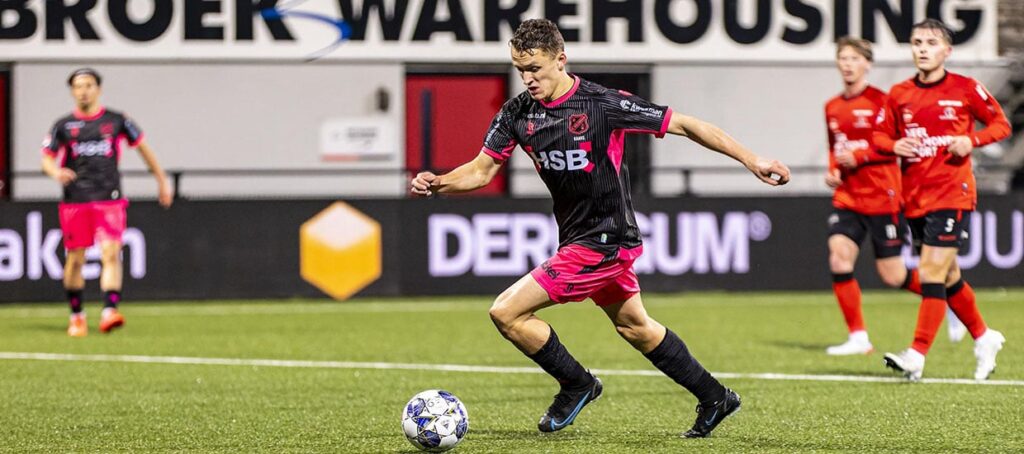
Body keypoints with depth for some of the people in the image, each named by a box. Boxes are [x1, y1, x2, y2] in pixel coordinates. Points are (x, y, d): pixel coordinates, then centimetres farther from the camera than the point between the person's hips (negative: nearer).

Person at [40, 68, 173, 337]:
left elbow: (142, 147, 18)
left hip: (109, 200, -1)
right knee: (75, 259, 3)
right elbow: (47, 160, 6)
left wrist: (161, 180, 20)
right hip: (75, 201, 1)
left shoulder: (116, 121, 7)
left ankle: (109, 313, -25)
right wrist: (56, 172, -18)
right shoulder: (64, 125, 7)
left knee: (111, 254, -16)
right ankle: (77, 317, 17)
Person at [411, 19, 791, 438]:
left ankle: (576, 384, 8)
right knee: (634, 327, 24)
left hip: (603, 242, -8)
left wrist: (752, 162, -14)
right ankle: (714, 398, 39)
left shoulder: (603, 105, -20)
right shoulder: (517, 113, -2)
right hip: (577, 240, 8)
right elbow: (481, 171, 2)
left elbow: (684, 125, -14)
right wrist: (437, 183, -19)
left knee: (507, 312, -13)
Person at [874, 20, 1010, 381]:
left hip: (952, 193, -5)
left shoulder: (965, 89, -3)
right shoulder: (899, 95, 7)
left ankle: (917, 356, -17)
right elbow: (880, 135, 15)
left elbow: (1001, 124, 5)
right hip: (915, 198, 5)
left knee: (932, 272, -14)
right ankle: (984, 338, 32)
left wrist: (971, 140, -13)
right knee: (949, 276, 13)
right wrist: (895, 146, -8)